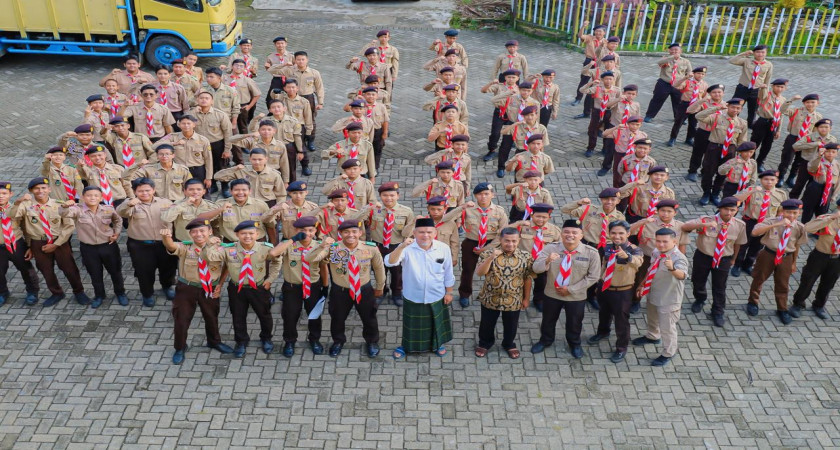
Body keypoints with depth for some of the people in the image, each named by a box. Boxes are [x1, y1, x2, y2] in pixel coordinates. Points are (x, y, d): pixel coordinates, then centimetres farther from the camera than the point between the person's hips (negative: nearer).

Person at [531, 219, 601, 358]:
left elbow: (593, 277, -12)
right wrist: (547, 261, -44)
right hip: (551, 293, 1)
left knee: (574, 322, 21)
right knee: (548, 320, 22)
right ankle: (545, 341, 50)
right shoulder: (551, 248, -16)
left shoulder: (591, 253, -17)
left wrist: (570, 289, -16)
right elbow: (536, 268, -21)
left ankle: (574, 344, 50)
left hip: (576, 296, -1)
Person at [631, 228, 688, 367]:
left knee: (667, 327, 7)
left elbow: (682, 275, -49)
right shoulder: (656, 253, -6)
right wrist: (642, 286, 13)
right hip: (653, 295, 8)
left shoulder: (679, 258, -29)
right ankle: (652, 337, 61)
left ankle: (668, 353, 30)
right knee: (652, 320, 32)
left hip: (669, 300, -8)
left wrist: (672, 268, -69)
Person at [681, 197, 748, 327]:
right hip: (703, 256, 0)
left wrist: (733, 259, 14)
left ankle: (718, 312, 32)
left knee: (720, 287, 9)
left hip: (723, 259, 1)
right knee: (698, 281, 19)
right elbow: (684, 227, -33)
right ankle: (700, 300, 52)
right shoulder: (707, 220, -22)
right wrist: (703, 224, -47)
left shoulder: (740, 225, -12)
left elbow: (737, 243, 4)